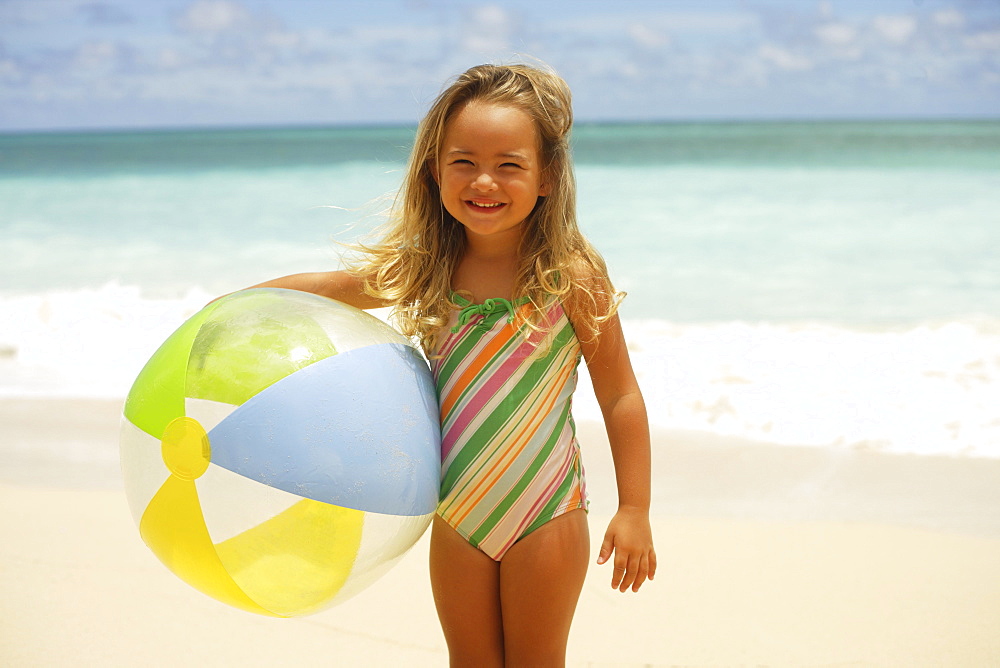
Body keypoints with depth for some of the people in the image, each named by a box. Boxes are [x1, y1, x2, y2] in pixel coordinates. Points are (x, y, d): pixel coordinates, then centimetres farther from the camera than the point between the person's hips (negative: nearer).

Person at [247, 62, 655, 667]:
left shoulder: (571, 276, -16)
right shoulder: (426, 272, -5)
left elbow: (620, 396, -10)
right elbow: (330, 288, 11)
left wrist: (635, 509, -9)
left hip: (545, 515, -4)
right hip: (456, 520, 4)